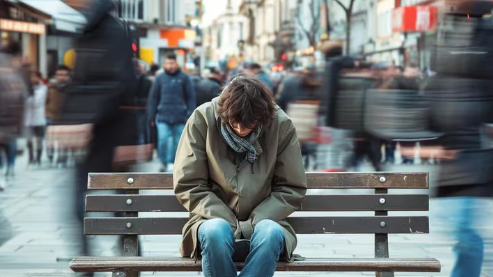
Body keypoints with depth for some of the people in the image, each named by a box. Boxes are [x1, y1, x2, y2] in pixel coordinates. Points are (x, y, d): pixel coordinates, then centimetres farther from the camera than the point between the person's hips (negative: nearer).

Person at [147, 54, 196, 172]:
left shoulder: (184, 78, 2)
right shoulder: (160, 78, 6)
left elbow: (191, 97, 3)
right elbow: (153, 97, 9)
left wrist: (190, 115, -3)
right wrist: (152, 116, 5)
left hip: (179, 117, 0)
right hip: (163, 115, 0)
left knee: (178, 141, 4)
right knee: (163, 139, -12)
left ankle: (173, 163, 17)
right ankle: (164, 162, 5)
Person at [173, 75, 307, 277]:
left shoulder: (281, 125, -4)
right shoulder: (203, 119, -6)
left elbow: (292, 189, 1)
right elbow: (188, 185, -3)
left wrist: (255, 222, -12)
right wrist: (228, 223, -13)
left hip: (262, 223, 1)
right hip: (216, 221, 0)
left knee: (271, 232, -35)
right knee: (216, 231, -36)